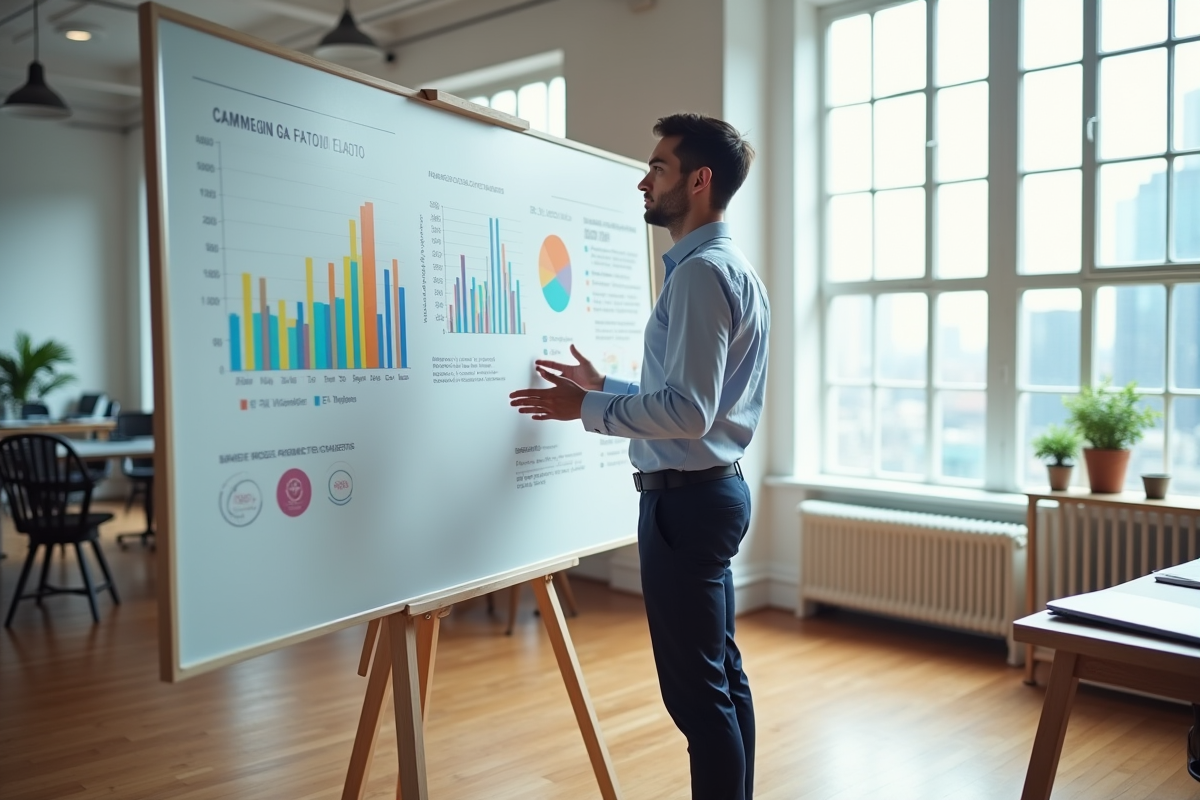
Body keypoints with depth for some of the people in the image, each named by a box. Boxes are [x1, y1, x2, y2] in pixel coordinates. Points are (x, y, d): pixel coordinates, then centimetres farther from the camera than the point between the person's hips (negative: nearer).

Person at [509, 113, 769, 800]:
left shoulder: (701, 271, -16)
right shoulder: (734, 267, 17)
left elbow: (688, 411, -24)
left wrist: (584, 409, -14)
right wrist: (601, 387, 19)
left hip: (686, 497, -11)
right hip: (713, 488, 11)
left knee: (696, 688, -1)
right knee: (723, 675, 17)